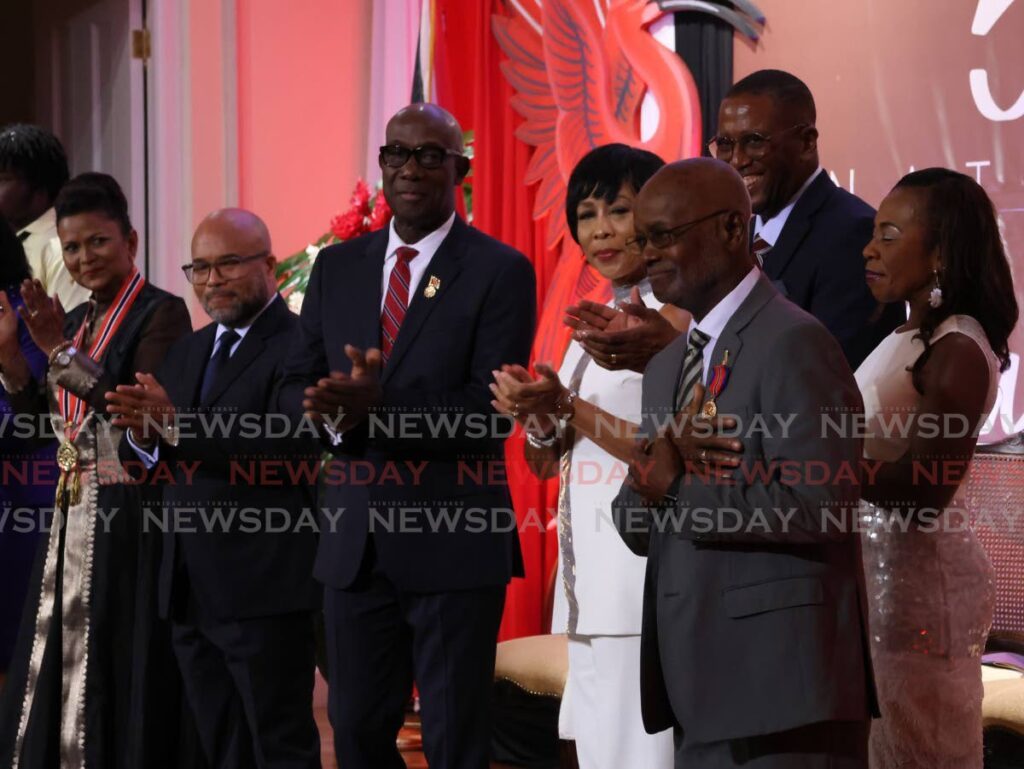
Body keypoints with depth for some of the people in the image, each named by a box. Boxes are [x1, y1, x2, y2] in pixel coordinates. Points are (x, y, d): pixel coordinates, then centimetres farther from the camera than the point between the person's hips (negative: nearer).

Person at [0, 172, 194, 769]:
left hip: (131, 517, -8)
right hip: (75, 517, 8)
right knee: (63, 666, 11)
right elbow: (51, 419, 15)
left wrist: (62, 352, -22)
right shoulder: (77, 320, 14)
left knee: (120, 668, -2)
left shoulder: (162, 313, -10)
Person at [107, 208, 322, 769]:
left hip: (263, 590, -8)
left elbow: (287, 449, -23)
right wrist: (143, 438, -11)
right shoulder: (187, 352, 16)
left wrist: (178, 424, -28)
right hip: (189, 590, 8)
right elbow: (151, 460, 13)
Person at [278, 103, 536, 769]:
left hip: (454, 541, -5)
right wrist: (334, 412, -17)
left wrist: (378, 404, -27)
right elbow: (296, 388, 7)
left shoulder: (500, 271, -6)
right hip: (356, 540, 5)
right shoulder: (338, 267, 10)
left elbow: (491, 409, -15)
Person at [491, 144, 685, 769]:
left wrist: (567, 407, -16)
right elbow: (546, 463, 17)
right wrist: (535, 414, -4)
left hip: (644, 570, -9)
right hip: (590, 575, 9)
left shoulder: (674, 316, -9)